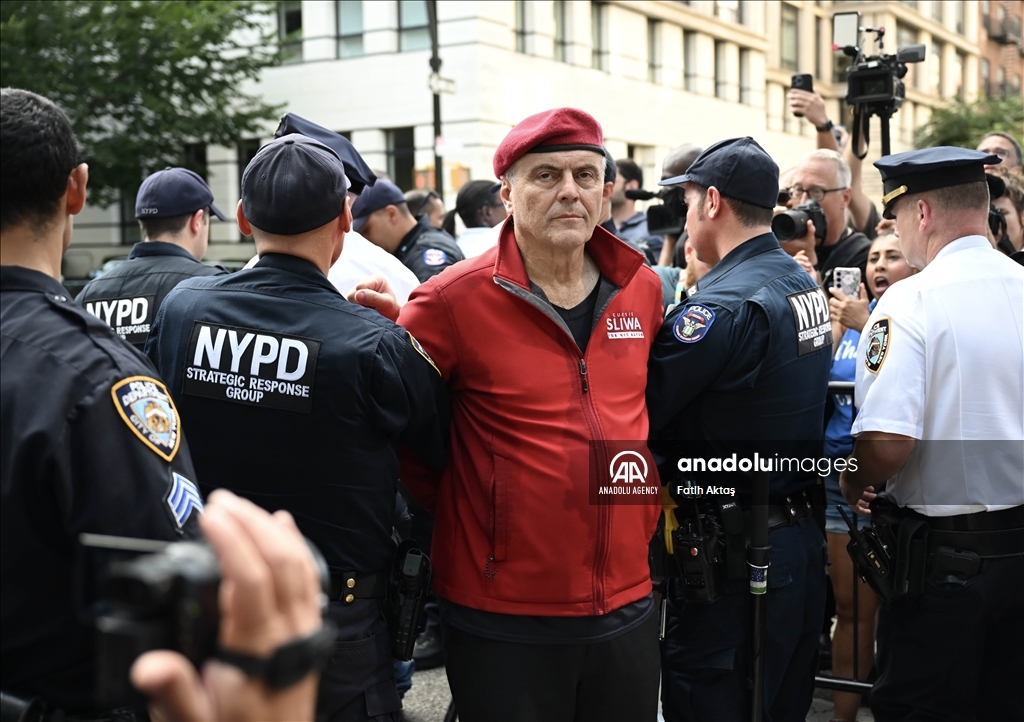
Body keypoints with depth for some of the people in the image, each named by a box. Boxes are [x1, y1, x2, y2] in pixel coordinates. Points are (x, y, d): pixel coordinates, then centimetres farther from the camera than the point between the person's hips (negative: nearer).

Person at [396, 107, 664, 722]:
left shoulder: (642, 288, 4)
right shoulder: (453, 301, -12)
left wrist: (645, 511, 13)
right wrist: (469, 519, -1)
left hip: (627, 600, 5)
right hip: (504, 620, -4)